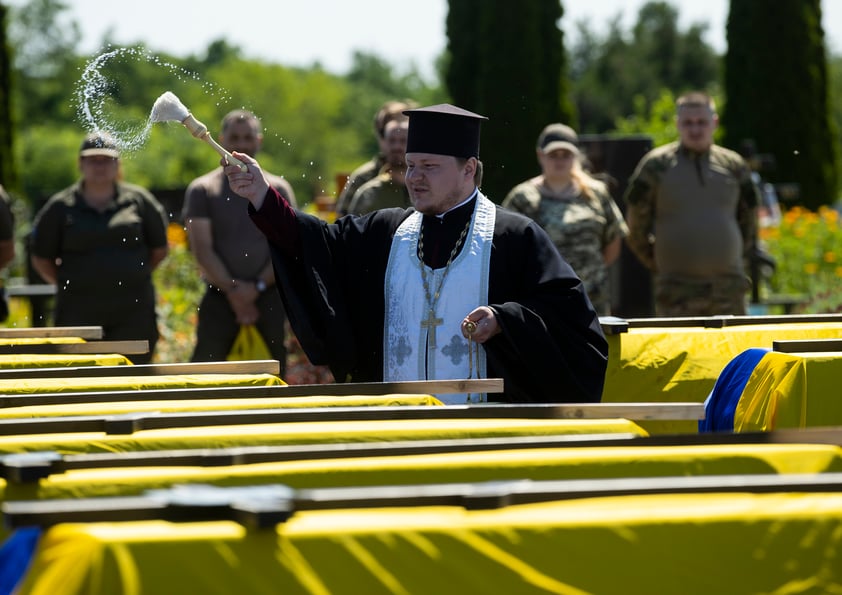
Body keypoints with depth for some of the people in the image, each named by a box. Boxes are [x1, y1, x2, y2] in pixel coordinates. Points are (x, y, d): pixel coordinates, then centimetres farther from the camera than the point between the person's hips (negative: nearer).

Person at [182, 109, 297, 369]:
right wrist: (232, 290, -12)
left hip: (268, 297, 1)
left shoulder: (278, 189, 8)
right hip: (219, 299, -1)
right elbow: (202, 249, -3)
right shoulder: (202, 190, 5)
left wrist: (257, 287, -10)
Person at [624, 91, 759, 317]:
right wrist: (657, 265, 5)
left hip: (729, 290, 3)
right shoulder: (656, 165, 0)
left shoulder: (733, 165, 9)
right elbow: (636, 229, 5)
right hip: (677, 290, -3)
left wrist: (739, 260, 15)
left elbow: (748, 219, 21)